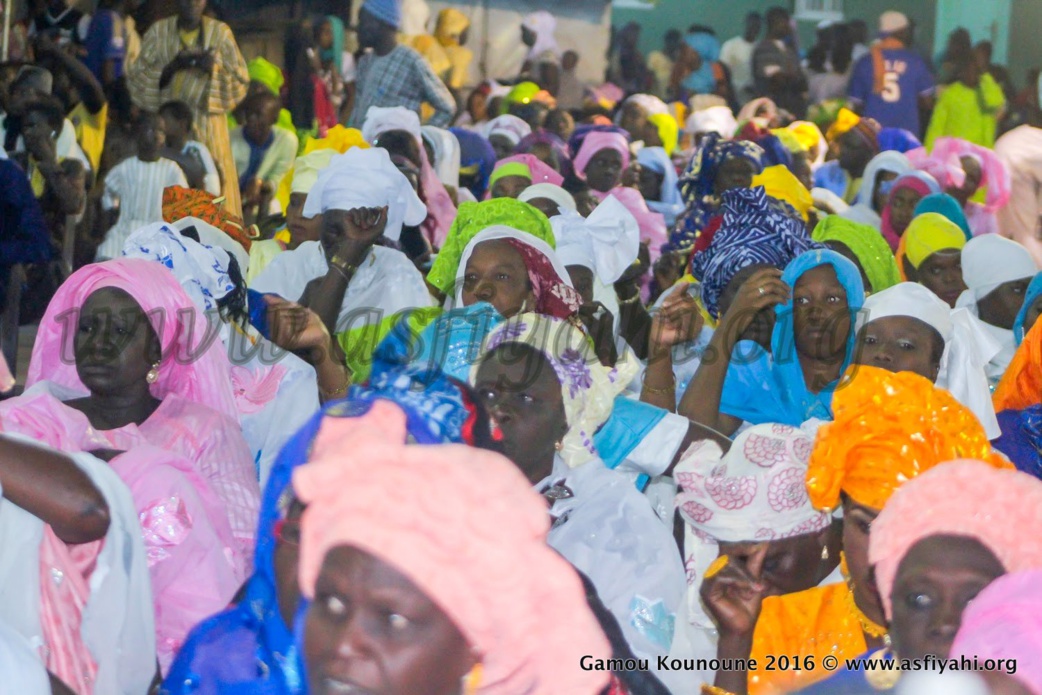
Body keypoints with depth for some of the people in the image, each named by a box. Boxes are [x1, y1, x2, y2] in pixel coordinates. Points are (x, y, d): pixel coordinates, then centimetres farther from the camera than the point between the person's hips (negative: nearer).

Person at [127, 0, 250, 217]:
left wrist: (214, 67, -13)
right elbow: (137, 79, 1)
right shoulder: (159, 31, 5)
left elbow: (241, 80, 5)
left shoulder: (220, 32, 5)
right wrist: (172, 65, -13)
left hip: (207, 124, 0)